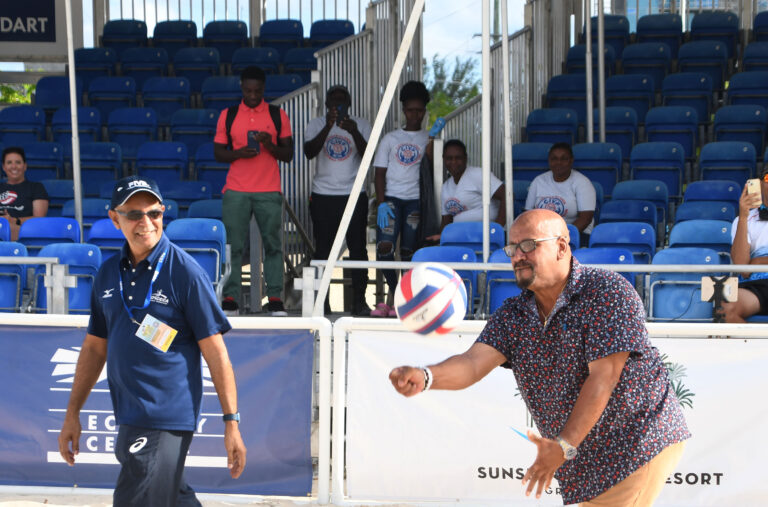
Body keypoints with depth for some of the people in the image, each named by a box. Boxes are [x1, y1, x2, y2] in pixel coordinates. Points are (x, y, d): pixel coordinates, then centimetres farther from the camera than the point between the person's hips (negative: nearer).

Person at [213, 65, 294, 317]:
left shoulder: (278, 116, 8)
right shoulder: (227, 116, 9)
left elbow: (288, 154, 7)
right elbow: (218, 152, 9)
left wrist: (271, 145, -12)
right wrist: (239, 153, -10)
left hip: (269, 192, 0)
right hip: (236, 191, 0)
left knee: (273, 244, -2)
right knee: (233, 245, -3)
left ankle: (275, 299, 0)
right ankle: (230, 299, -1)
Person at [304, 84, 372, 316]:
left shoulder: (361, 125, 7)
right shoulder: (317, 125, 6)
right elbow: (309, 152, -11)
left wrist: (354, 132, -24)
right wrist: (328, 127, -24)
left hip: (354, 195, 0)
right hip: (323, 195, 0)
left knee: (358, 248, -3)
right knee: (323, 249, -1)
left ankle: (359, 299, 0)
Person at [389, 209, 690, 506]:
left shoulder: (609, 293, -16)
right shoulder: (512, 316, 5)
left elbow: (603, 378, -22)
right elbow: (474, 362, -11)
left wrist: (564, 446, -28)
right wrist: (425, 377, -34)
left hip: (641, 445, -7)